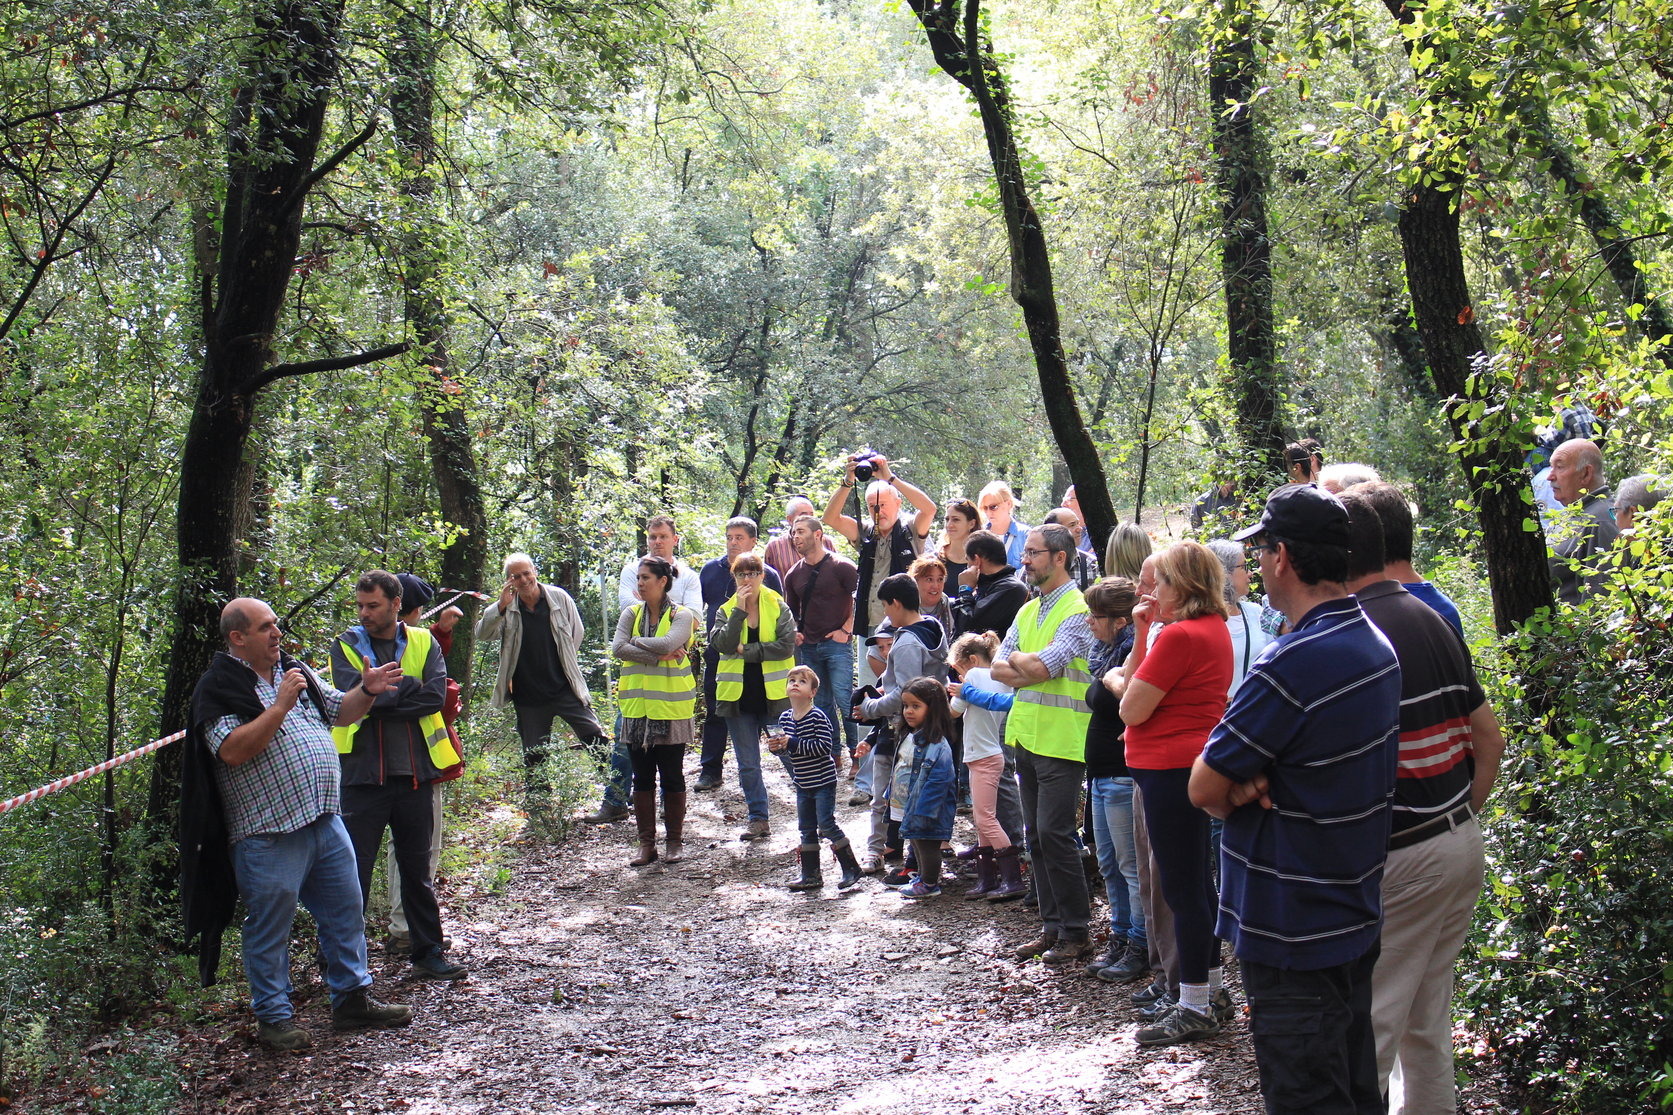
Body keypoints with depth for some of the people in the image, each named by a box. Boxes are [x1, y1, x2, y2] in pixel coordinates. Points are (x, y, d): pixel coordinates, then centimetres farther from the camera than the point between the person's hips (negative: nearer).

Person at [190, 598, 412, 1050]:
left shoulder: (294, 670, 13)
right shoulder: (219, 688, -9)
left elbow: (339, 711, 20)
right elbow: (233, 750, -22)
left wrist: (367, 692, 0)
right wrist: (281, 706, -24)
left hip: (325, 818, 7)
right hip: (269, 832, -7)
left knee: (346, 911, 13)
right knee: (270, 928, 3)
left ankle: (352, 999, 26)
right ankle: (274, 1017, 15)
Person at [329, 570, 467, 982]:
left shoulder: (424, 643, 6)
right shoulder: (347, 646, 1)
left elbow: (435, 696, -10)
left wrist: (381, 692, -14)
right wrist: (407, 686, -13)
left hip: (415, 774, 2)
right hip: (363, 774, -2)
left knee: (417, 869, 14)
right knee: (353, 871, 0)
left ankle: (428, 952, 24)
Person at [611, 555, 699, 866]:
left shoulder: (682, 615, -3)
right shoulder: (631, 614, 8)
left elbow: (668, 643, -21)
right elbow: (617, 648, -7)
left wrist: (636, 642, -7)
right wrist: (658, 656, -14)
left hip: (671, 706, -4)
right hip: (636, 707, 4)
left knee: (672, 776, 4)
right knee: (642, 777, 6)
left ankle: (674, 841, 15)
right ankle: (646, 844, 12)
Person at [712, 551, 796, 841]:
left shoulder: (778, 607, 0)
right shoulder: (726, 610, 6)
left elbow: (787, 645, -14)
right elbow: (724, 644, -12)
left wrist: (746, 650, -13)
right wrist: (740, 610, -17)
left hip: (774, 695, -3)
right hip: (739, 696, 3)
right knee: (747, 764, 7)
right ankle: (758, 820, 16)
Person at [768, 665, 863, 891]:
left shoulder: (818, 717, -17)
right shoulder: (785, 718, 5)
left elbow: (825, 746, -26)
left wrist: (792, 743, -27)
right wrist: (776, 746, -7)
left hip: (823, 780, -8)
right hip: (802, 783, 8)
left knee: (827, 825, -8)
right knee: (806, 829, 12)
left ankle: (851, 869, 4)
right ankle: (810, 875, 21)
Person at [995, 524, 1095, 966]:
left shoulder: (1078, 610, -11)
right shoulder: (1028, 610, 16)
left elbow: (1041, 667, -21)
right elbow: (998, 669, 9)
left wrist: (1018, 658, 0)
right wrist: (1032, 668, -10)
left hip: (1062, 741, -8)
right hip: (1027, 736, 8)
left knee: (1055, 834, -8)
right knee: (1037, 836, 10)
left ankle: (1076, 931, 1)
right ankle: (1052, 926, 18)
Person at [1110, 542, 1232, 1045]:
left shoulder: (1181, 635, -20)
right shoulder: (1215, 629, 12)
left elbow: (1133, 708, -17)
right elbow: (1137, 680, 14)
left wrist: (1116, 680, 2)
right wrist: (1142, 634, 4)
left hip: (1171, 769, -11)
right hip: (1196, 763, 11)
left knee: (1182, 888, -3)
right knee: (1196, 884, 18)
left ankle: (1196, 1008, 5)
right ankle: (1212, 991, 29)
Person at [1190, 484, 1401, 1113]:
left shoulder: (1292, 664, -25)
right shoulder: (1375, 644, 6)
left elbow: (1203, 789, -20)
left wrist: (1234, 794, 1)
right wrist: (1251, 785, -10)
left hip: (1293, 936, -9)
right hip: (1356, 919, 9)